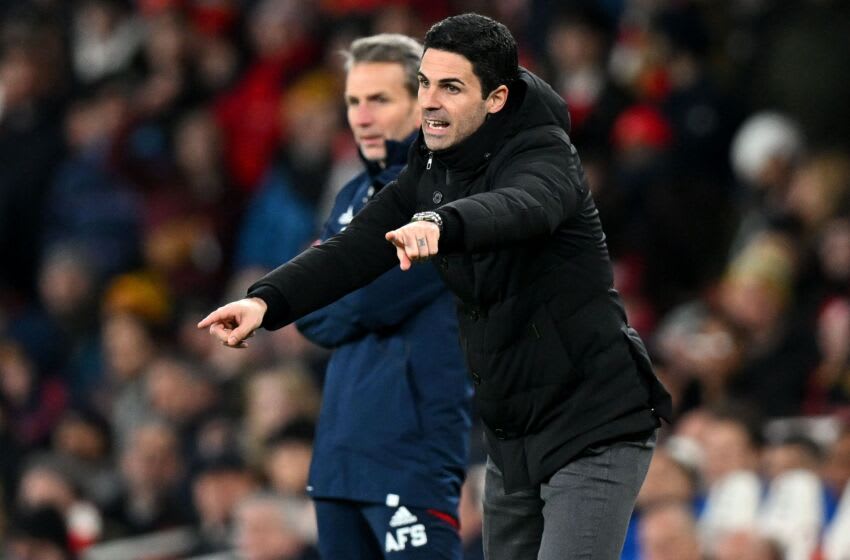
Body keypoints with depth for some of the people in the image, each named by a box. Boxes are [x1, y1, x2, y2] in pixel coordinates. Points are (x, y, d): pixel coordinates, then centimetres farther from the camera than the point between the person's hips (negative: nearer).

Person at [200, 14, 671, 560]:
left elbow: (517, 208, -41)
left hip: (596, 431, -8)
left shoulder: (545, 157, -17)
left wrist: (439, 223, -61)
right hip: (514, 433, 8)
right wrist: (267, 301, -23)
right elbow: (355, 248, -6)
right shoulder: (431, 170, 4)